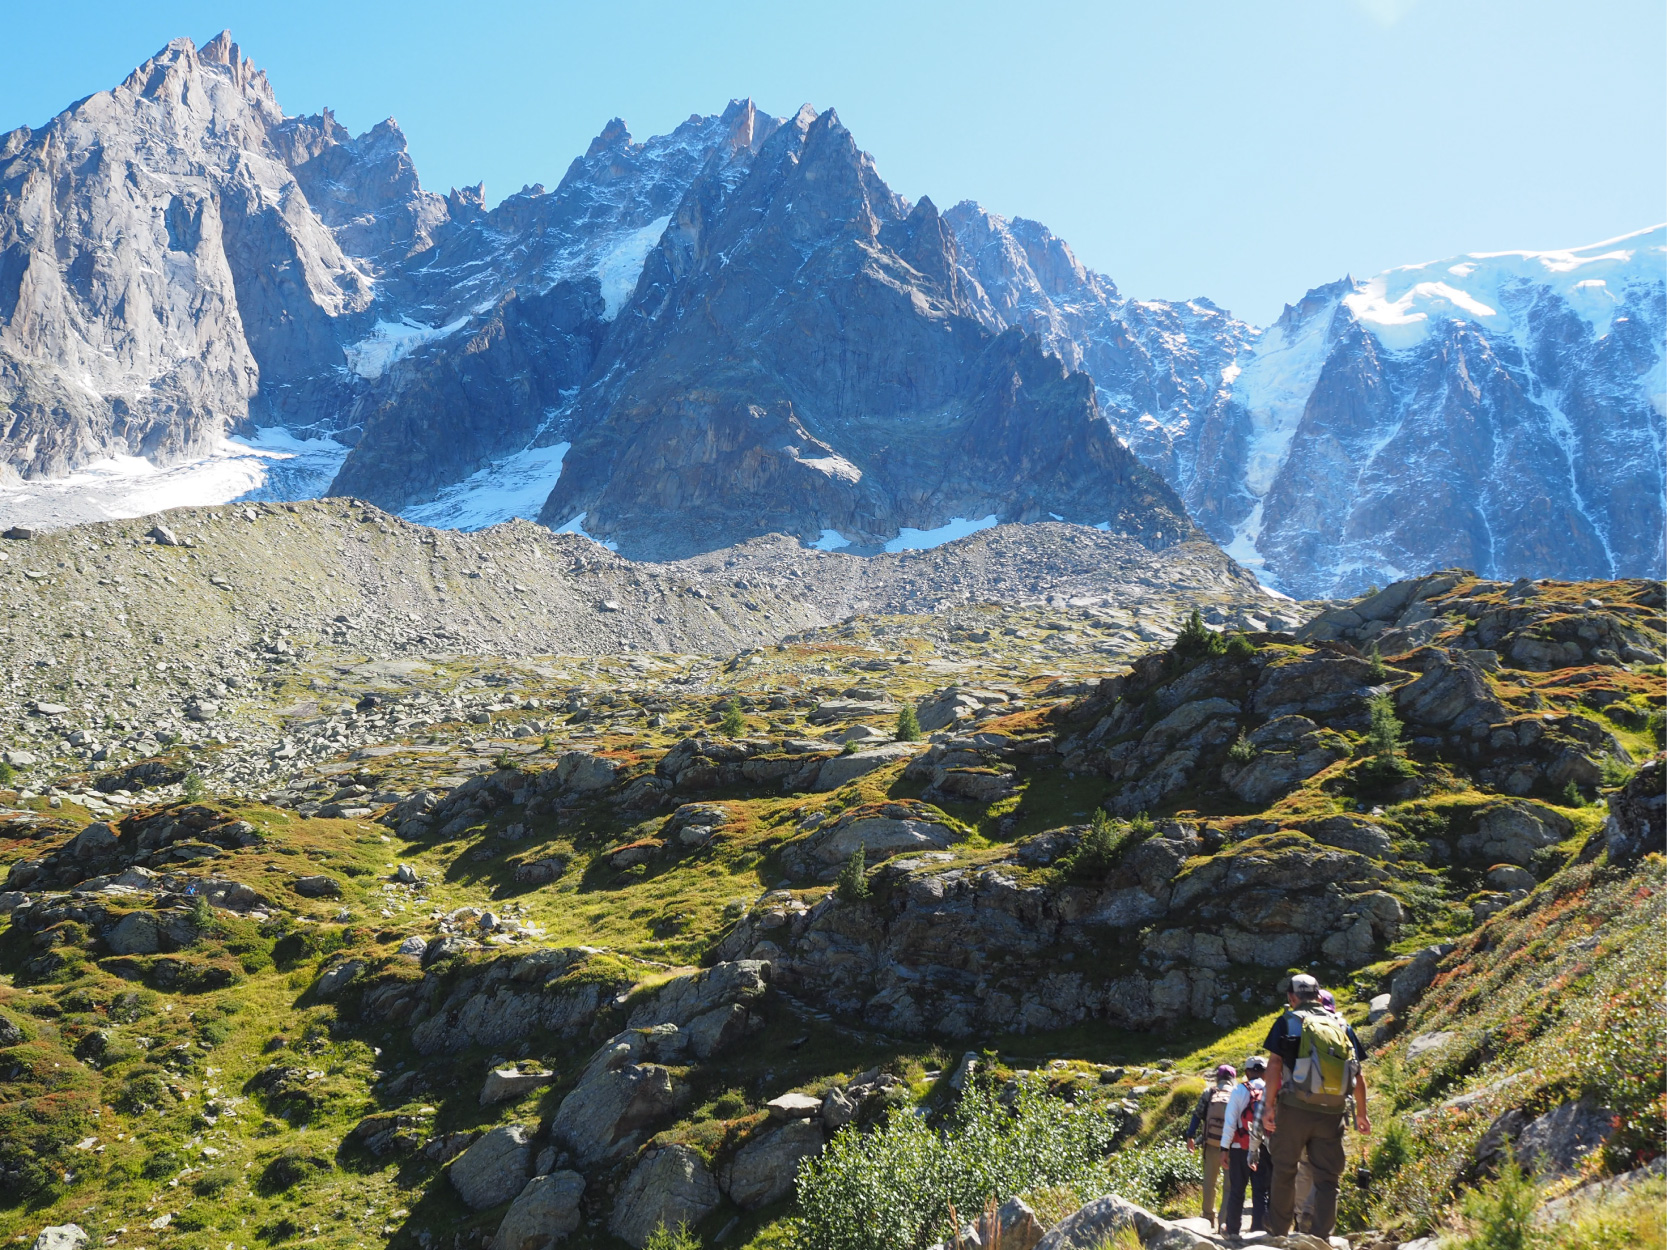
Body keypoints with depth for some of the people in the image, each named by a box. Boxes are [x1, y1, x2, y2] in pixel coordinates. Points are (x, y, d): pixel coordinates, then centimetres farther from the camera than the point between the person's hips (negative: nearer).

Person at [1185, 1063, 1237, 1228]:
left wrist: (1190, 1136, 1)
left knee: (1209, 1181, 12)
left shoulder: (1208, 1093, 4)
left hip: (1211, 1144, 1)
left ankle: (1209, 1218, 15)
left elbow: (1197, 1115, -2)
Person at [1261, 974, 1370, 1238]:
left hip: (1295, 1108, -2)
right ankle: (1321, 1237, 2)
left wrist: (1269, 1105, -5)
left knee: (1284, 1171, 12)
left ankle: (1278, 1231, 20)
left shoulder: (1288, 1022, 3)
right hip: (1332, 1112, 2)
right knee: (1327, 1177, 7)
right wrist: (1361, 1113, 18)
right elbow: (1359, 1074, 11)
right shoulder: (1341, 1025, 12)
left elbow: (1274, 1064, -7)